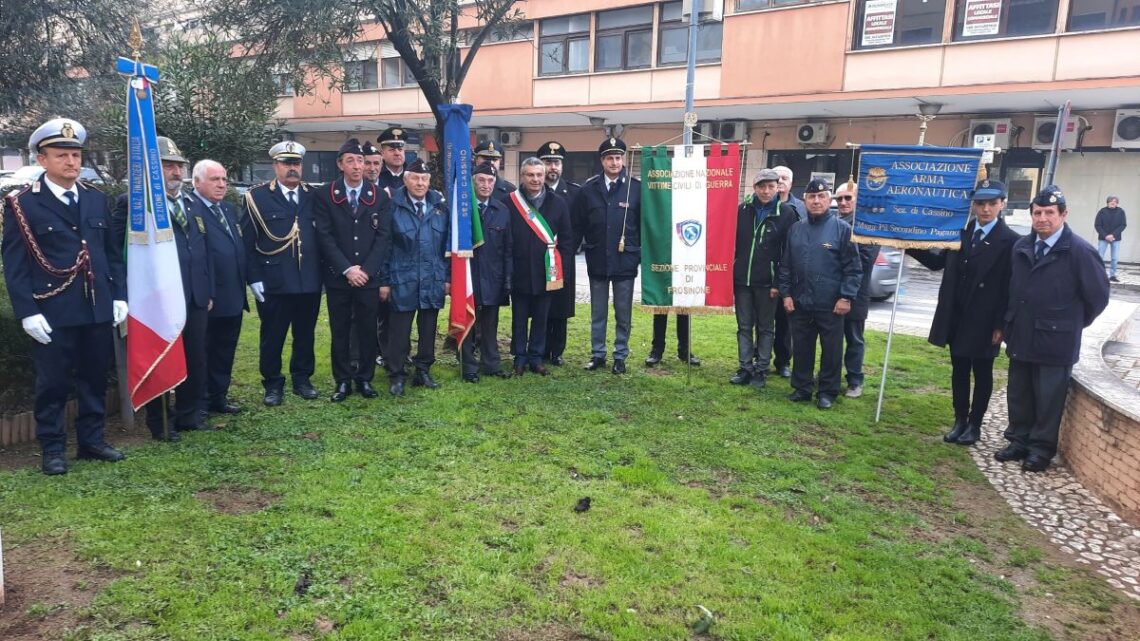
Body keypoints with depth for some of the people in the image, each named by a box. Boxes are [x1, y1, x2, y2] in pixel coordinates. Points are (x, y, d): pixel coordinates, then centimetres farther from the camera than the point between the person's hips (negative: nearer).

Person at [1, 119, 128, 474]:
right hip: (53, 313, -4)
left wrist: (119, 296, 6)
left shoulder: (96, 199, 10)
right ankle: (51, 448, 18)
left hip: (98, 309, 4)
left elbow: (113, 252, 13)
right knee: (53, 383, 5)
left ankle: (92, 439, 25)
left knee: (95, 378, 12)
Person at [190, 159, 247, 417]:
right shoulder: (189, 209, -13)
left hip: (233, 297, 8)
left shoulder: (228, 208, 16)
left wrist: (244, 284, 12)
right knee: (202, 353, 5)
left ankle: (219, 397, 28)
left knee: (225, 351, 16)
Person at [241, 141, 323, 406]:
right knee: (272, 336, 7)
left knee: (306, 335, 12)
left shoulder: (314, 196, 8)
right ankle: (273, 384, 21)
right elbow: (248, 242, -3)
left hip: (310, 283, 3)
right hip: (273, 283, -3)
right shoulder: (257, 197, -1)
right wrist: (254, 279, -8)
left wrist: (323, 274, 6)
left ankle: (302, 379, 27)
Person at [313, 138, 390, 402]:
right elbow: (324, 237, -5)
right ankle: (343, 381, 17)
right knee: (340, 331, 7)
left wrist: (366, 269, -10)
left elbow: (382, 236, -1)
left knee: (368, 330, 7)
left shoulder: (379, 195, 4)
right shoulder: (325, 195, 0)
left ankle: (365, 378, 20)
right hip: (337, 277, -1)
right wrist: (347, 269, -13)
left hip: (369, 276, 1)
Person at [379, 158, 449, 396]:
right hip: (402, 280, -3)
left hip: (434, 280, 3)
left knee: (428, 329, 11)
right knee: (399, 331, 3)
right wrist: (384, 280, -4)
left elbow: (448, 244, 8)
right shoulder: (393, 206, -4)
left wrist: (448, 276, 5)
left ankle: (423, 371, 25)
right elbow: (384, 245, -3)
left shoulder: (440, 206, 5)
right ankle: (396, 375, 15)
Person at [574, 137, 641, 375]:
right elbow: (578, 224, 4)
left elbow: (645, 224, 1)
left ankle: (620, 356, 19)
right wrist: (585, 247, 1)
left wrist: (640, 253, -1)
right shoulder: (588, 189, 2)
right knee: (598, 314, 11)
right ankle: (597, 354, 23)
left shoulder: (636, 188, -2)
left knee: (624, 315, 7)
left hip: (625, 261, -1)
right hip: (597, 261, 1)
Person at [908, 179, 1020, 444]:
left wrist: (1000, 325, -13)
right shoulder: (960, 232, 4)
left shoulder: (1010, 241, -10)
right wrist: (911, 246, 1)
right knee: (959, 370, 13)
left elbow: (1010, 288, -11)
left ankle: (975, 424, 21)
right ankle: (960, 420, 25)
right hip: (956, 318, 4)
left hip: (984, 322, -4)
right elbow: (938, 262, 14)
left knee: (982, 373, 10)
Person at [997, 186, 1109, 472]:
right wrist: (1011, 322, 10)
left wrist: (1073, 324, 4)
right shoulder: (1021, 246, 4)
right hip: (1021, 337, 5)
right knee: (1018, 395, 14)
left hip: (1055, 340, -5)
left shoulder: (1080, 251, -13)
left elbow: (1098, 296, -6)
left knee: (1048, 399, 7)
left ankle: (1042, 449, 20)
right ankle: (1019, 441, 28)